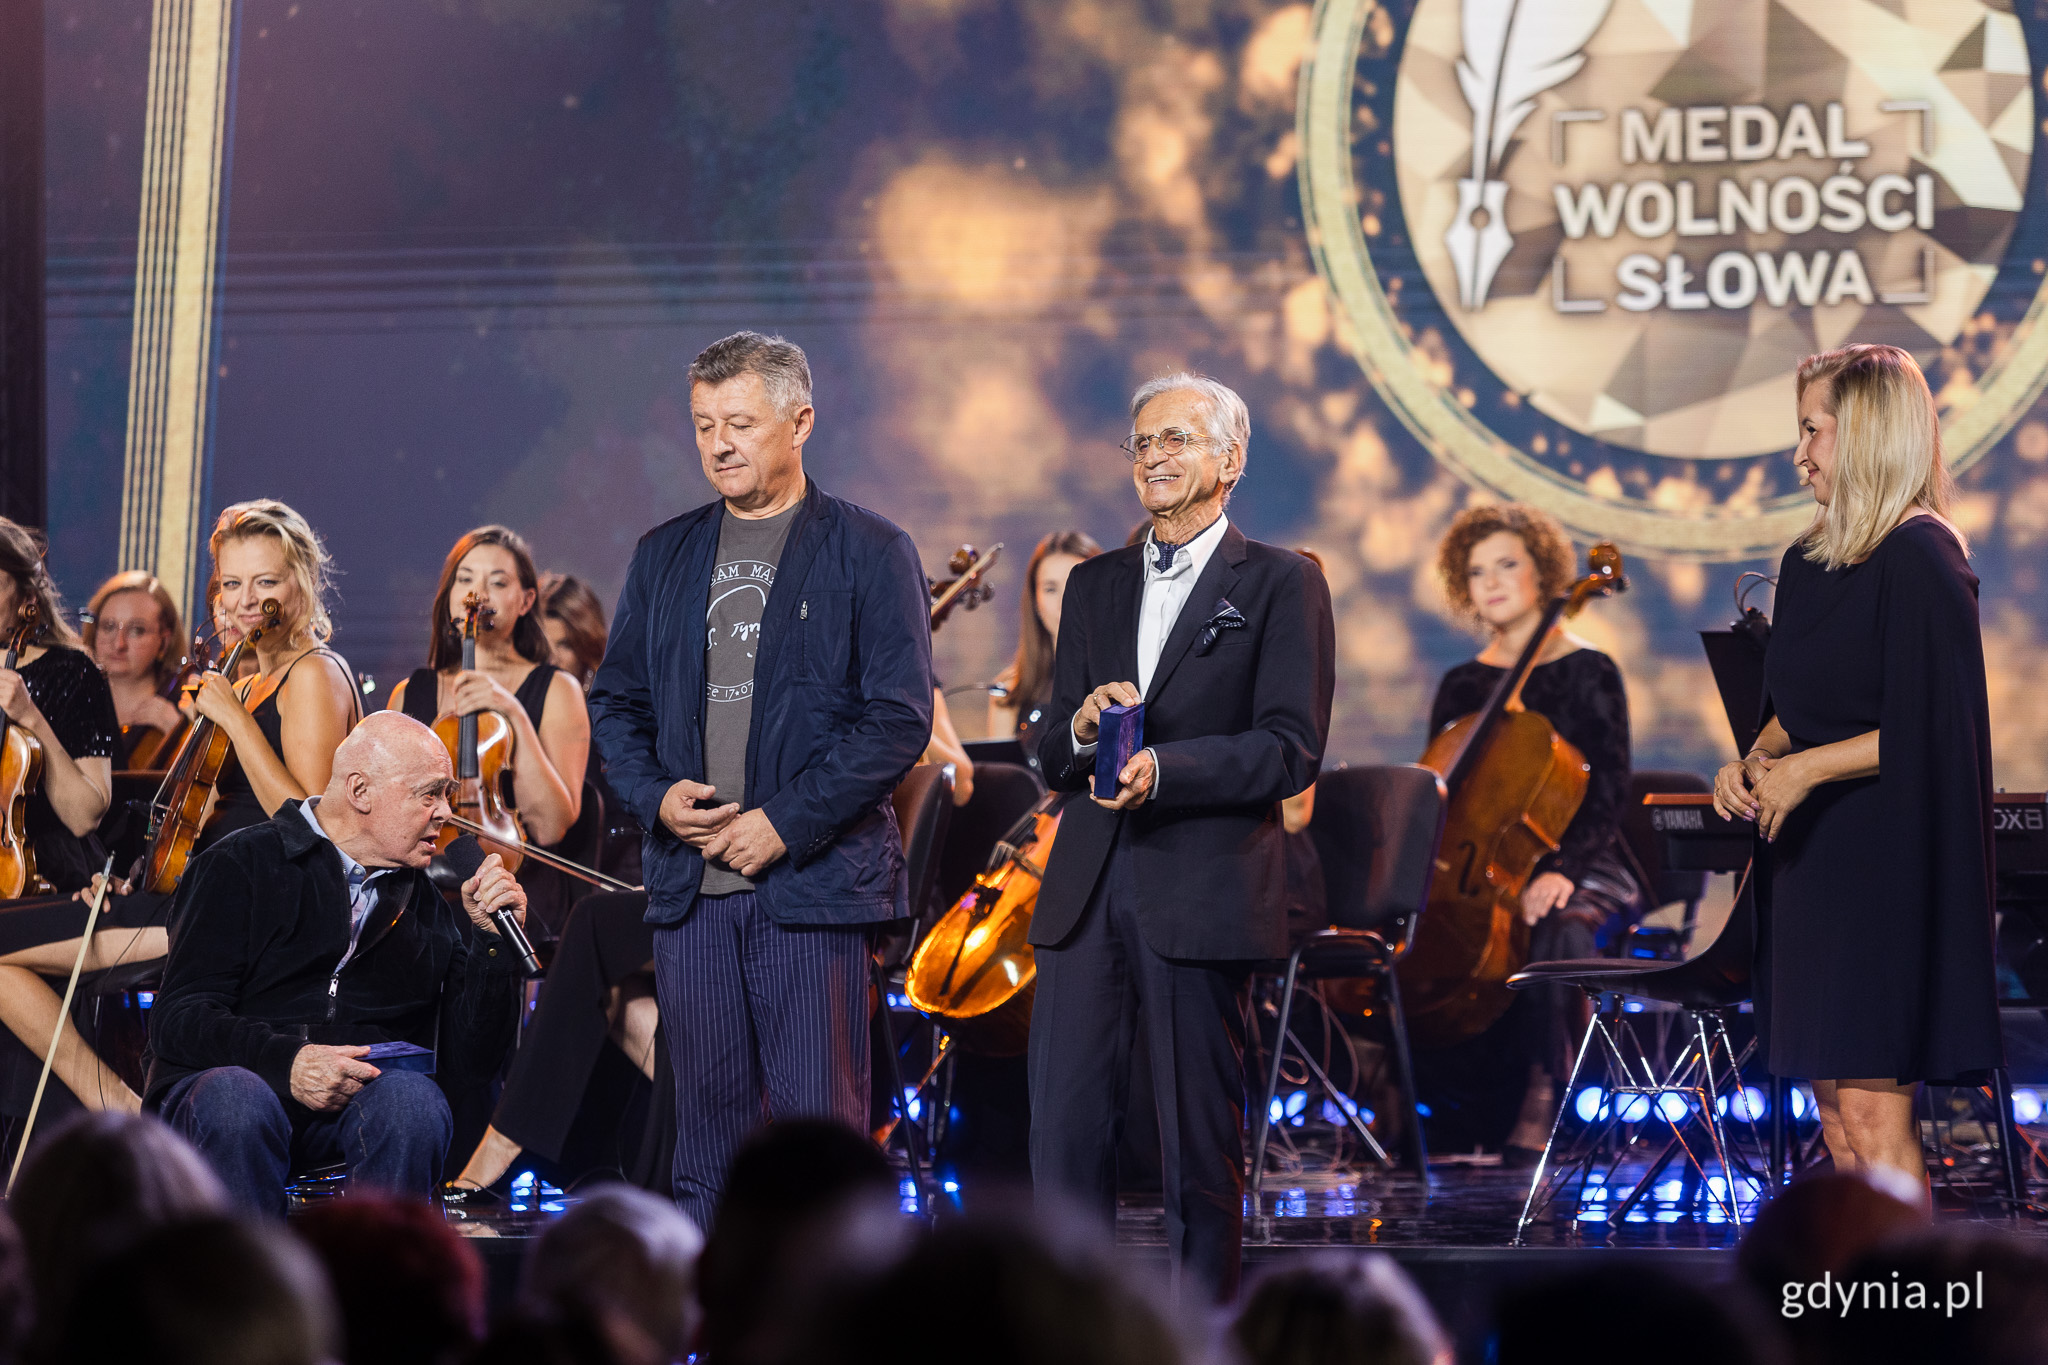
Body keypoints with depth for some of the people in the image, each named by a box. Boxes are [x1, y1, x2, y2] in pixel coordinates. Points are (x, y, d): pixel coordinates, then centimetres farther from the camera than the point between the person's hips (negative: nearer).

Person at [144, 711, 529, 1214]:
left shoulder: (426, 904, 22)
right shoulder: (242, 865, 6)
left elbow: (469, 1059, 17)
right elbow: (178, 1020, -5)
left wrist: (494, 939, 6)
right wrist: (286, 1060, -22)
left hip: (361, 1099, 3)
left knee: (413, 1100, -33)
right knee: (236, 1102, -39)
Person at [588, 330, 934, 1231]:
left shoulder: (869, 554, 0)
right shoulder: (665, 556, 15)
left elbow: (900, 717, -6)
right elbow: (615, 701, 19)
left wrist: (787, 820, -13)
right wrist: (655, 795, -2)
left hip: (814, 884, -4)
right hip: (690, 886, 4)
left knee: (818, 1118, -6)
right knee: (709, 1124, 6)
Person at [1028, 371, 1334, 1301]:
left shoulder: (1281, 585, 1)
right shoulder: (1095, 586, 18)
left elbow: (1290, 750, -9)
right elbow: (1051, 758, 16)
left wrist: (1164, 766, -21)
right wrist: (1082, 728, -7)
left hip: (1202, 896, -5)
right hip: (1085, 892, 5)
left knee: (1200, 1146, 0)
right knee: (1064, 1132, 0)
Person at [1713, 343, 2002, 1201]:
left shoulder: (1921, 558, -13)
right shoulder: (1811, 563, 13)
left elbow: (1928, 729, -18)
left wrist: (1806, 769, -15)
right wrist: (1753, 762, 3)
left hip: (1887, 864, -9)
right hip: (1810, 858, 9)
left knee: (1872, 1110, -10)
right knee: (1834, 1109, 8)